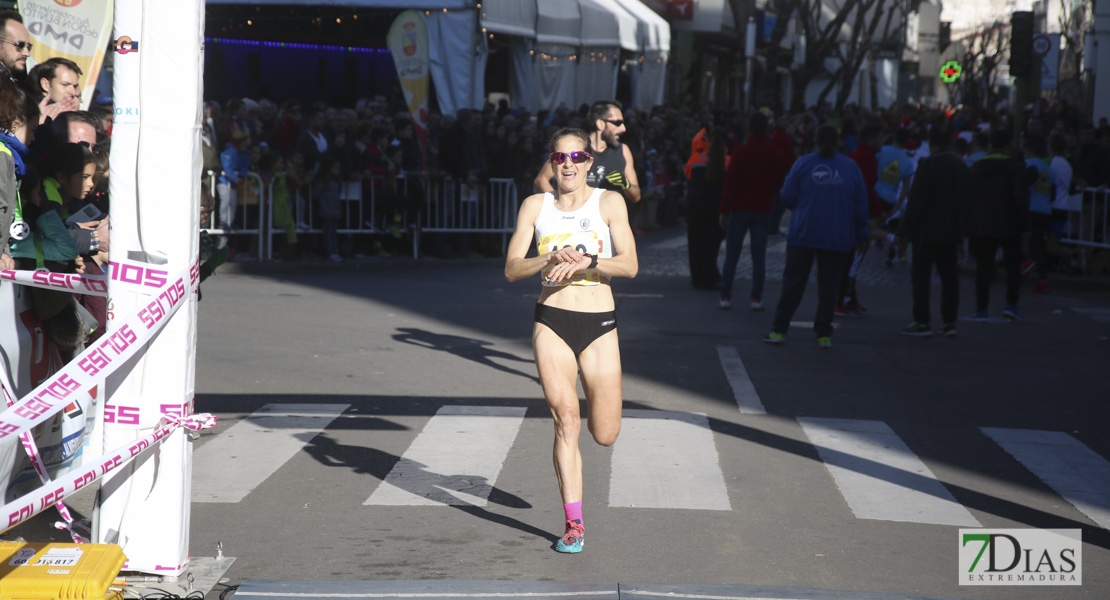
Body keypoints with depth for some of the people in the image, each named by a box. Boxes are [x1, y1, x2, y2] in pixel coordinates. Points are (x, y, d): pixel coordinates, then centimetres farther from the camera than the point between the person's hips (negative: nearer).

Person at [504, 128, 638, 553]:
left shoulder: (609, 202, 2)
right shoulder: (536, 206, 6)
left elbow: (629, 264, -7)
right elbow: (511, 269, -1)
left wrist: (586, 261, -23)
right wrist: (550, 259, -19)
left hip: (599, 325, 0)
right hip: (551, 323, 0)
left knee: (605, 435, 2)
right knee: (566, 420, -11)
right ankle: (574, 523, -3)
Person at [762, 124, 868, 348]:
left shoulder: (803, 164, -3)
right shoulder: (850, 167, 2)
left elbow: (788, 197, -3)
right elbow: (861, 205, 5)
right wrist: (861, 235, 13)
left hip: (803, 235, -1)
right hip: (838, 238, 1)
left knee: (793, 282, 4)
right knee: (828, 284, 7)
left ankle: (779, 330, 5)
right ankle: (824, 334, 6)